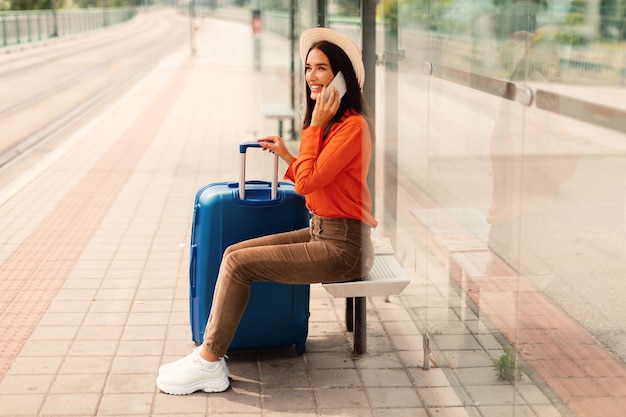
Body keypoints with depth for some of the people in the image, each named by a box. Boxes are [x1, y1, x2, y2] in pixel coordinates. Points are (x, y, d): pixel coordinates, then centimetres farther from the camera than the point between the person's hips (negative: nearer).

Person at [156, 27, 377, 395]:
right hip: (321, 232, 10)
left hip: (343, 245, -10)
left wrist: (315, 124, -15)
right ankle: (210, 355, -4)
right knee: (235, 252, -1)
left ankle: (208, 362, -2)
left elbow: (307, 183, -20)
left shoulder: (352, 125, -16)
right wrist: (285, 155, 10)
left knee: (238, 262, -13)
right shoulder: (331, 121, 14)